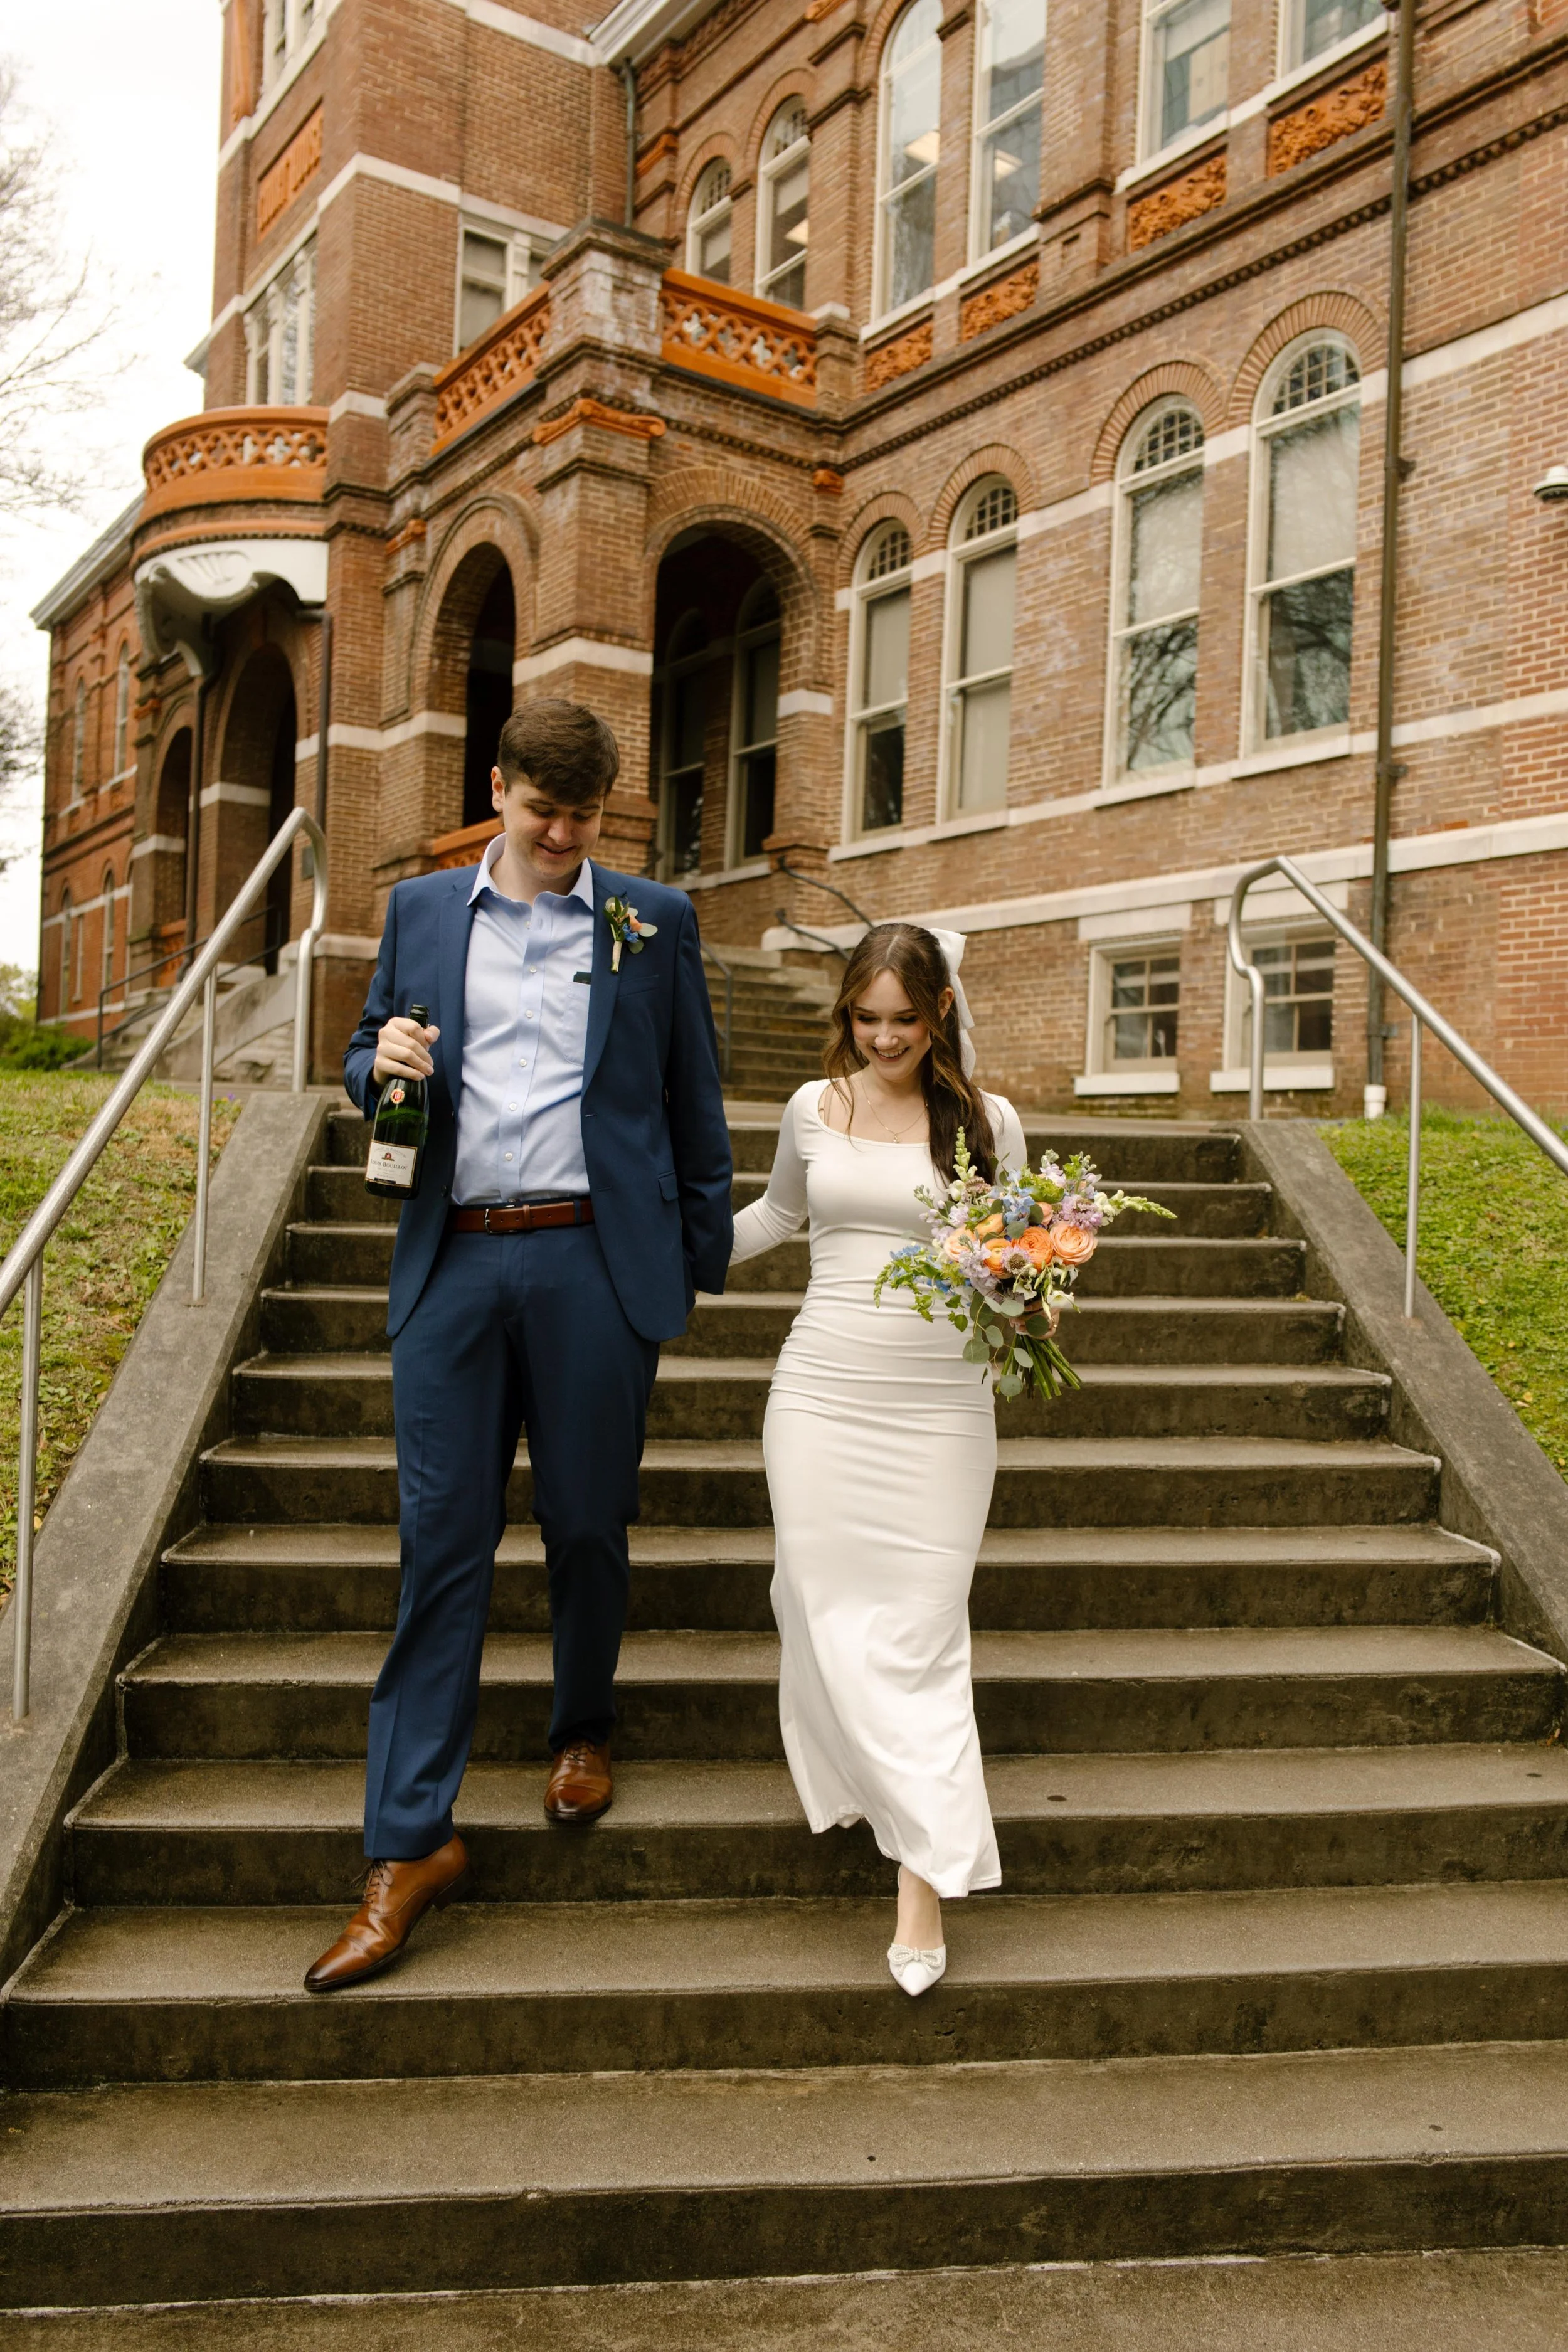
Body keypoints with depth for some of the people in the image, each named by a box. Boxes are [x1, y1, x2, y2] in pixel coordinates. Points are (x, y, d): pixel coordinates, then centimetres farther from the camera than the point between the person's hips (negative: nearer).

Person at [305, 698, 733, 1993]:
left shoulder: (654, 920, 7)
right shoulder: (422, 908, 12)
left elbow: (694, 1098, 8)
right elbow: (366, 1060, 18)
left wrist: (705, 1257, 5)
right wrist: (380, 1061, -6)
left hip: (595, 1259, -1)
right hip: (454, 1263, 1)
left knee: (587, 1526, 9)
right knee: (441, 1542, 2)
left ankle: (585, 1729, 37)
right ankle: (411, 1842, 9)